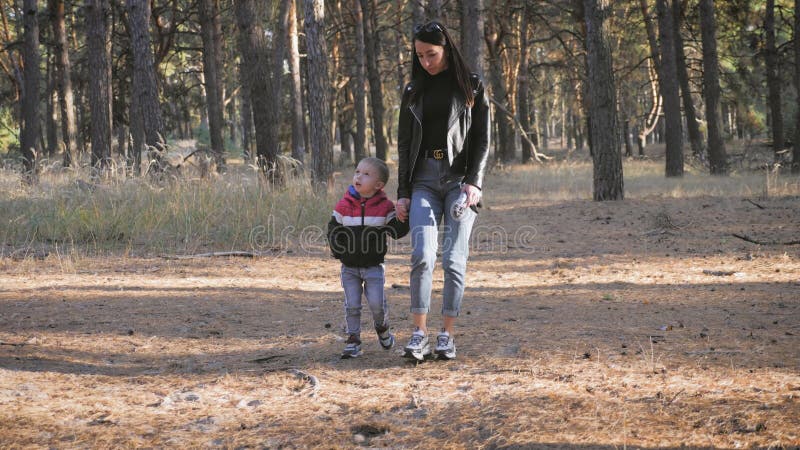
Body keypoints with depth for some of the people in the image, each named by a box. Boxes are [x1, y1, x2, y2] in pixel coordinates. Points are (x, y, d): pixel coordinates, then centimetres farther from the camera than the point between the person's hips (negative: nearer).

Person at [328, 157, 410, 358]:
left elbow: (396, 231, -4)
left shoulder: (385, 206, -4)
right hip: (349, 267, 1)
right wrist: (338, 251, -6)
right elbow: (333, 229, 6)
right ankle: (353, 340, 12)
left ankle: (382, 328, 25)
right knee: (352, 305, 1)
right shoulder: (344, 205, -1)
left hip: (373, 266, -1)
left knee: (377, 303, -6)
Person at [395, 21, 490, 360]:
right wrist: (402, 192, 8)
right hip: (424, 178, 2)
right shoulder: (414, 91, 12)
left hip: (460, 178, -2)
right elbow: (404, 144, 14)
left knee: (454, 259, -5)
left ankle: (447, 335, 1)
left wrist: (474, 182, -12)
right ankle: (419, 333, -10)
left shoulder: (471, 87, 4)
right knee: (422, 255, -13)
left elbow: (482, 140, 1)